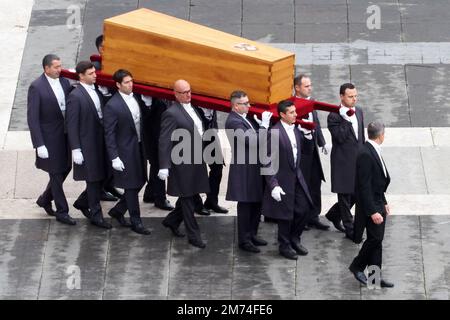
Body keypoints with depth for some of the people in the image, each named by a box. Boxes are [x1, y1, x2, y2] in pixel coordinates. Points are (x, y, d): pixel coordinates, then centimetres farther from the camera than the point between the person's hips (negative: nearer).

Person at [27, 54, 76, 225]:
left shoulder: (64, 82, 2)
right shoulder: (36, 87, -16)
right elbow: (32, 118, -15)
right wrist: (39, 145, -18)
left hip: (65, 134, 6)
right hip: (50, 138, -6)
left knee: (65, 168, 16)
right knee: (56, 174, 4)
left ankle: (45, 199, 37)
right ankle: (62, 211, 15)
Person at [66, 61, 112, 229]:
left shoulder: (97, 90, 7)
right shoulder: (75, 96, -15)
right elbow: (72, 125, -14)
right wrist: (76, 150, -15)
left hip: (101, 143, 7)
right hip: (87, 144, -7)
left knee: (101, 178, 13)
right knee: (93, 180, 2)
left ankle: (82, 203, 34)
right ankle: (96, 215, 13)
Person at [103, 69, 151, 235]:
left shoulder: (136, 98, 3)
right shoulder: (112, 106, -17)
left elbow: (144, 115, 16)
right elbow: (109, 134, -15)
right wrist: (114, 157, -17)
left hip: (139, 147, 7)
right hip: (126, 151, -7)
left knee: (139, 182, 14)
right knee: (131, 186, 2)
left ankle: (117, 210, 32)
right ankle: (136, 222, 14)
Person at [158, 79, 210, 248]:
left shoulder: (191, 109, 10)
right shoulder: (172, 114, -16)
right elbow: (164, 141, -18)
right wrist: (164, 167, -23)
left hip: (196, 161, 8)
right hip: (183, 164, -8)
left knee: (188, 197, 18)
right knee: (187, 201, 2)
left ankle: (171, 221, 37)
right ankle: (193, 236, 9)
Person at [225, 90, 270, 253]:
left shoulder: (246, 117, 10)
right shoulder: (233, 122, -20)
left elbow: (257, 137, 12)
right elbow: (254, 140, -27)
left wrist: (264, 122, -2)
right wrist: (264, 125, -20)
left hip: (254, 167, 9)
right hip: (244, 170, -9)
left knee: (256, 203, 16)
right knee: (245, 205, 0)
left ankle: (252, 234, 29)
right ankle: (244, 240, 9)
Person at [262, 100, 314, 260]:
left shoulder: (296, 131, 5)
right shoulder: (274, 133, -19)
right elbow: (268, 162, -18)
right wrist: (273, 185, -21)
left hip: (297, 178, 7)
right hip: (282, 180, -7)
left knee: (305, 209, 7)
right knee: (285, 215, 4)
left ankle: (294, 238, 28)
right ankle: (285, 246, 22)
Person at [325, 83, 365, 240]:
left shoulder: (358, 111, 7)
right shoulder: (334, 116, -15)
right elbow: (340, 137, -24)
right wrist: (348, 119, -28)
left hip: (358, 160, 7)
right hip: (343, 162, -7)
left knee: (357, 193, 12)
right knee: (345, 196, 4)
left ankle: (334, 215, 34)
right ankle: (349, 230, 12)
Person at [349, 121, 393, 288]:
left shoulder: (374, 151, 8)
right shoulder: (365, 154, -22)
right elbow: (364, 186, -24)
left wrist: (384, 203, 19)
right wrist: (373, 211, -24)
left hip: (378, 204, 10)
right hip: (370, 205, -10)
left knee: (377, 240, 12)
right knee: (375, 238, -7)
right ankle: (357, 266, 11)